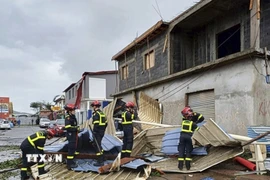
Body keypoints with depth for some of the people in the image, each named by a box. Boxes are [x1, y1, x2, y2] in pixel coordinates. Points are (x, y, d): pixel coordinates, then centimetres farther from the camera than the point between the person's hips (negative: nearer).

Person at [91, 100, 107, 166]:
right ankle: (102, 159, 29)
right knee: (98, 145, 21)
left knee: (97, 145, -4)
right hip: (102, 132, 9)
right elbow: (105, 123, 16)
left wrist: (94, 132, -18)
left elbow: (96, 124, -22)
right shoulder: (102, 113, 14)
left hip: (97, 132, -9)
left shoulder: (96, 114, -14)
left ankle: (100, 161, -1)